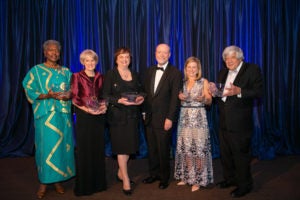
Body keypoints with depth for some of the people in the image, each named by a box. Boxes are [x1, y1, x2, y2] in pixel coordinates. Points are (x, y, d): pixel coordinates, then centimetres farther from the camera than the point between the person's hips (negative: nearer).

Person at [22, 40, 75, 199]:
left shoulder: (66, 71, 15)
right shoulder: (36, 71, 5)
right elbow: (30, 92, -2)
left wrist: (69, 95, -9)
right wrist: (47, 95, -18)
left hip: (63, 114, 3)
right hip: (45, 114, -3)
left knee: (63, 145, 3)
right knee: (46, 146, -4)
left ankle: (58, 179, 16)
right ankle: (44, 182, 10)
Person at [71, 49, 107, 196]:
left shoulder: (100, 77, 11)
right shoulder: (77, 76, -1)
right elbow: (74, 99, -6)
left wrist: (104, 105, -6)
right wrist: (88, 109, -20)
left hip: (98, 117, 4)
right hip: (84, 117, -4)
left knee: (98, 149, 9)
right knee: (84, 150, 2)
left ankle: (98, 182, 24)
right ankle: (84, 185, 16)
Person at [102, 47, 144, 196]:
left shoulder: (135, 75, 14)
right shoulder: (110, 74, -2)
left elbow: (139, 91, 19)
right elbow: (105, 95, -7)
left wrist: (140, 97, -3)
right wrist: (119, 100, -23)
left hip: (132, 115, 5)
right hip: (117, 115, -5)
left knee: (130, 146, 10)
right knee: (121, 147, -1)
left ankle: (120, 172, 31)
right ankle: (126, 180, 10)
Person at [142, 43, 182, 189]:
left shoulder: (175, 73, -6)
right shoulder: (149, 71, 11)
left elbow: (175, 97, -11)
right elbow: (146, 92, 14)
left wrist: (170, 118, -15)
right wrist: (144, 111, 9)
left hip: (164, 118, -5)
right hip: (149, 117, 5)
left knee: (163, 149, 6)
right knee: (151, 148, 14)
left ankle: (164, 177, 25)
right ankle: (154, 174, 31)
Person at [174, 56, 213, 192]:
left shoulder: (204, 82, 1)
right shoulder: (182, 82, 11)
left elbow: (209, 101, -1)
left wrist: (203, 99, -21)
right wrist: (180, 97, -4)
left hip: (198, 118, -3)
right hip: (184, 117, 4)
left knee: (199, 148, -3)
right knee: (185, 148, 6)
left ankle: (198, 180, 10)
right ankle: (186, 177, 21)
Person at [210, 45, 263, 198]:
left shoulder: (252, 69, -5)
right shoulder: (222, 73, 15)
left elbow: (259, 92, -13)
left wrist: (239, 91, -26)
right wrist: (214, 91, -6)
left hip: (240, 122, -7)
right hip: (224, 121, 7)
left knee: (240, 153, 1)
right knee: (225, 152, 16)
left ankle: (244, 185, 19)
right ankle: (230, 178, 35)